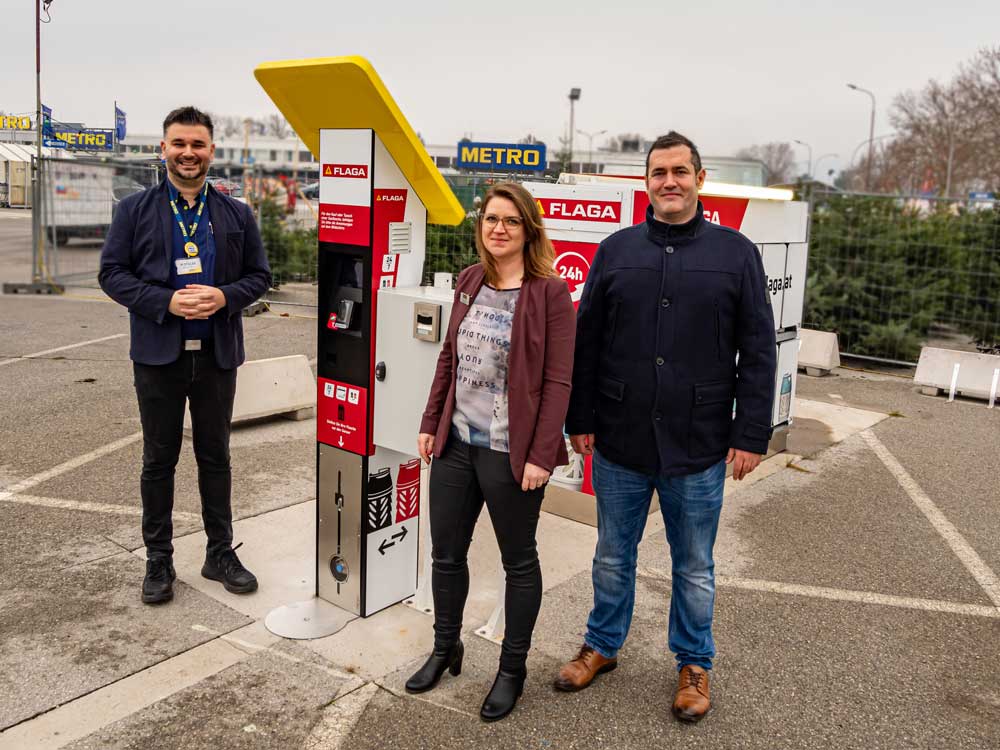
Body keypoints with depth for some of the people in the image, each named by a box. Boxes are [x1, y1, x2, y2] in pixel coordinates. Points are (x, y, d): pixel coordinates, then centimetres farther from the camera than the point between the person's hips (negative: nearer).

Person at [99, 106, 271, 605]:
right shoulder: (135, 210, 2)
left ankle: (220, 553, 24)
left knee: (215, 457, 12)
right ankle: (158, 561, 21)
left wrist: (224, 296, -14)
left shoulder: (236, 214, 7)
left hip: (217, 355, 2)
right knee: (159, 460, 8)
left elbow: (259, 275, 7)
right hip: (159, 356, -1)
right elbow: (112, 273, -2)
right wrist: (166, 302, -17)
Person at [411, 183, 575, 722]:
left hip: (511, 452, -5)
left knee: (518, 562, 11)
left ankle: (512, 668, 29)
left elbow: (558, 381, -13)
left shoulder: (550, 292, -10)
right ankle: (445, 649, 38)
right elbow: (449, 358, 13)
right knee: (446, 554, 16)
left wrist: (541, 455, -17)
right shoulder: (469, 283, 7)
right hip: (456, 442, 6)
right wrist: (431, 425, 10)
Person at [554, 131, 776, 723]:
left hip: (698, 449, -1)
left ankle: (694, 664, 33)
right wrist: (581, 421, 3)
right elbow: (586, 342, 6)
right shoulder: (617, 251, 4)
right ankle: (603, 647, 37)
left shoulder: (736, 253, 0)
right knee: (613, 556, 17)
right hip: (619, 443, 2)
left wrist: (751, 435, -6)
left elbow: (758, 352, -1)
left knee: (695, 568, 13)